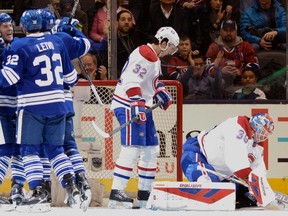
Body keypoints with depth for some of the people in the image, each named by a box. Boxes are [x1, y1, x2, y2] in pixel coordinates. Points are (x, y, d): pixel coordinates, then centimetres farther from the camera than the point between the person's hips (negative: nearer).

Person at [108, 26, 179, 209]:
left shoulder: (154, 58, 17)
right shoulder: (144, 55, -16)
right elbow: (131, 81, -26)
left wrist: (161, 92, 21)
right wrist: (137, 105, -32)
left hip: (142, 106, 11)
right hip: (129, 105, -11)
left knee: (151, 149, 12)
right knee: (132, 149, -19)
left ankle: (144, 194, 20)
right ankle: (116, 194, -23)